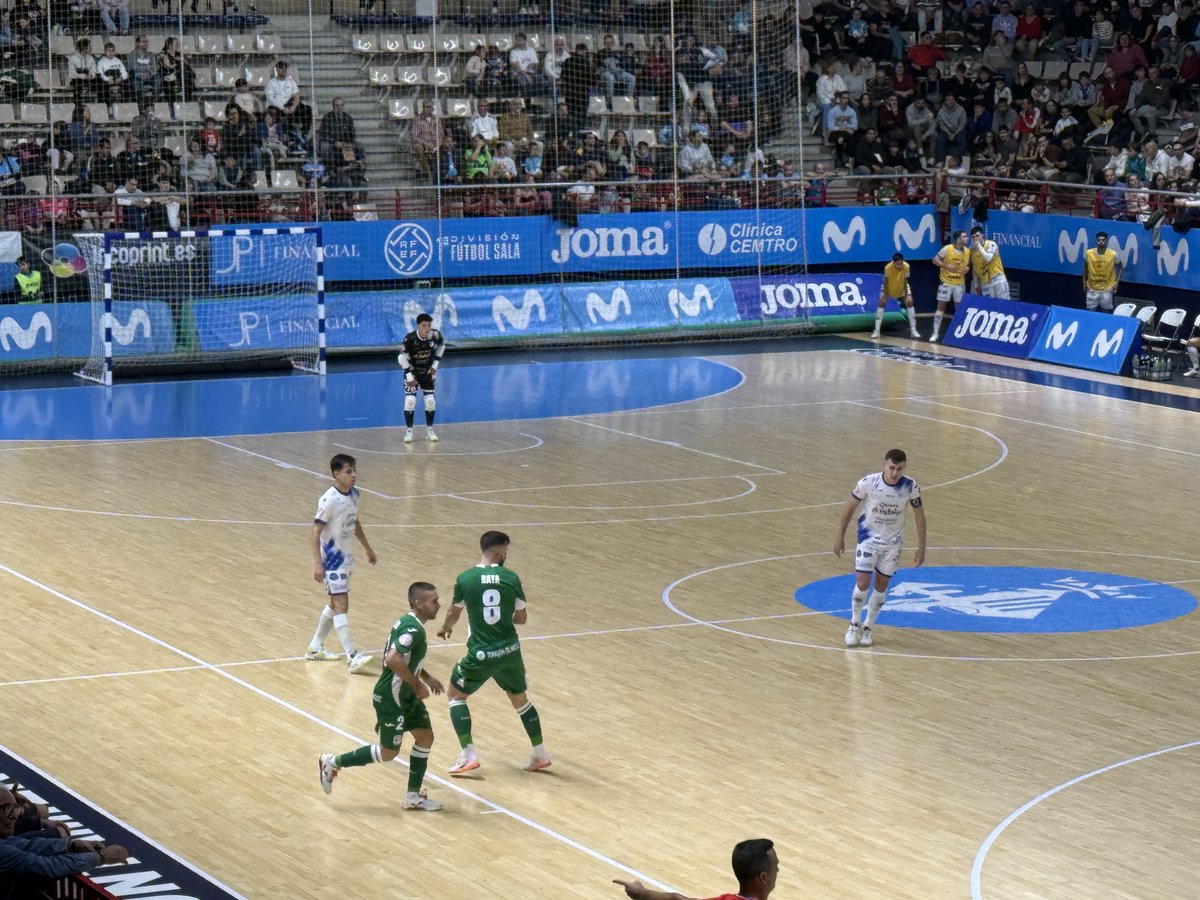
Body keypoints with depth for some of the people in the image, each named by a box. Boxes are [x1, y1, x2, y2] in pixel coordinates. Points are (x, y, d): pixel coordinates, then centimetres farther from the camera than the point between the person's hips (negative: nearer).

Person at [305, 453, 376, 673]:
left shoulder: (354, 494, 3)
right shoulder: (329, 500, -22)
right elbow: (315, 532, -20)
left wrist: (367, 548, 26)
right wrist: (317, 563, -26)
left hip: (346, 556, 9)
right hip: (331, 558, -9)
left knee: (336, 603, 17)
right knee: (342, 604, -12)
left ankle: (315, 647, 31)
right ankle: (352, 656, -16)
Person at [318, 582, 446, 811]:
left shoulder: (408, 623, 7)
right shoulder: (413, 629, -25)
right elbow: (393, 659, -37)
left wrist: (426, 677, 13)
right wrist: (417, 685, -25)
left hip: (406, 696, 10)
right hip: (391, 699, -10)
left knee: (425, 737, 10)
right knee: (388, 752, 2)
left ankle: (413, 796, 17)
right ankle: (333, 763, 14)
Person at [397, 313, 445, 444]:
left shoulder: (435, 335, -21)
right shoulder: (410, 339, -30)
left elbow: (441, 346, 3)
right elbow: (402, 357, -18)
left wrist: (435, 365, 2)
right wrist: (409, 376, -18)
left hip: (427, 371, 3)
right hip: (412, 371, -3)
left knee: (430, 401, 0)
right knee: (410, 400, -12)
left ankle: (429, 430, 14)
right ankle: (408, 431, 0)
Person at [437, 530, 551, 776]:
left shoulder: (465, 579, -6)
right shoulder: (511, 578, -3)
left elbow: (454, 613, 11)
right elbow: (522, 618, 7)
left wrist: (445, 628, 34)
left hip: (481, 654, -3)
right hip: (510, 651, 3)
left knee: (455, 695, 16)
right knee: (520, 699, 24)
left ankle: (468, 755, 6)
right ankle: (540, 755, 28)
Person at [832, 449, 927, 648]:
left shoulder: (910, 487, -18)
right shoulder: (868, 482, -22)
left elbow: (919, 515, -4)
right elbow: (849, 508, -8)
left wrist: (921, 547, -4)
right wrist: (839, 537, -4)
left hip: (893, 542, 2)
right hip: (868, 538, -2)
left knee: (882, 585, 7)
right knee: (862, 583, -9)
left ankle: (867, 627, 23)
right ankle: (855, 624, 12)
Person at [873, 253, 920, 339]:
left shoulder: (906, 267, -32)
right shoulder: (888, 268, -36)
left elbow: (905, 282, -19)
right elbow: (886, 282, -22)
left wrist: (906, 296, -17)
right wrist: (885, 296, -21)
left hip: (902, 287, 2)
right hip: (889, 287, -2)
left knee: (909, 302, -10)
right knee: (882, 303, -13)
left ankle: (913, 330, -3)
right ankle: (876, 331, -8)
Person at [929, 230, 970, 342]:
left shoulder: (967, 251, -1)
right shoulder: (947, 249, -15)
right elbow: (935, 260, -12)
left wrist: (967, 269, -8)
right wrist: (947, 266, -24)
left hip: (959, 283, 4)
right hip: (946, 282, -4)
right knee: (941, 307, -3)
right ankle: (935, 333, 2)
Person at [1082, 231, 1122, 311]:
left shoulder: (1113, 254, -12)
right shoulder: (1088, 253, -8)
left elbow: (1120, 267, 3)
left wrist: (1117, 283, -4)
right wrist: (1084, 283, 8)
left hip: (1107, 289, -1)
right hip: (1092, 289, 1)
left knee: (1107, 312, 6)